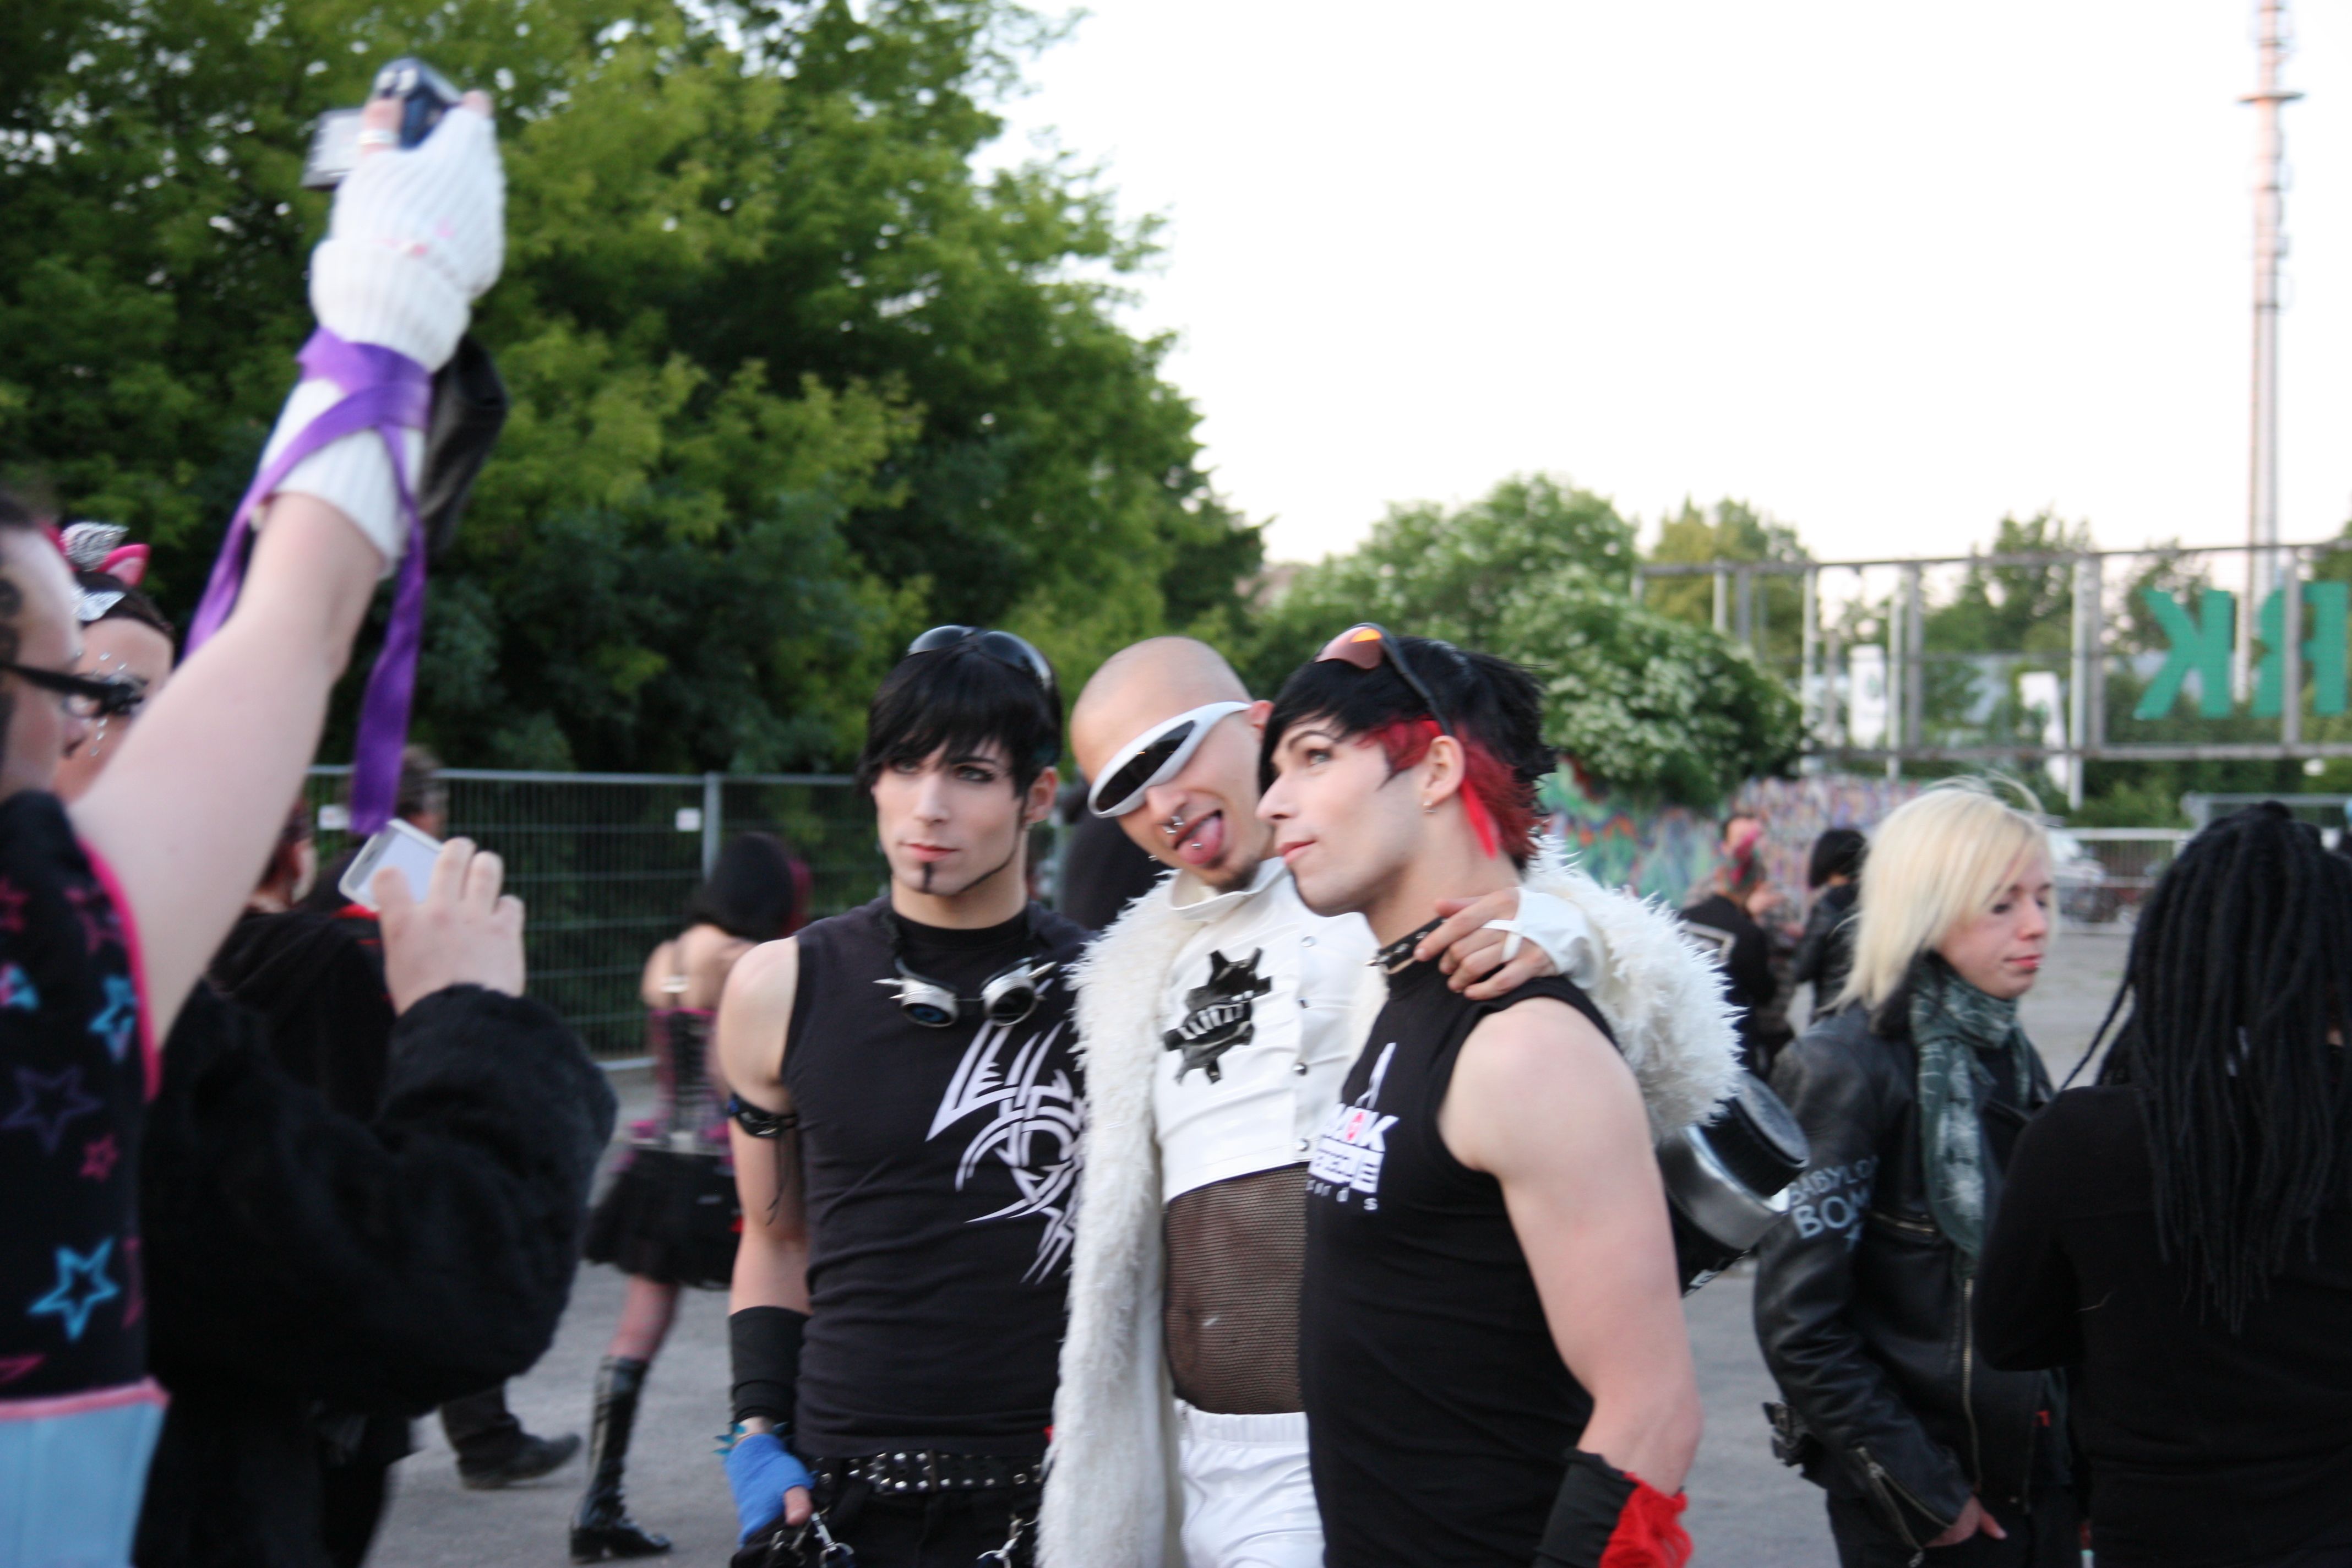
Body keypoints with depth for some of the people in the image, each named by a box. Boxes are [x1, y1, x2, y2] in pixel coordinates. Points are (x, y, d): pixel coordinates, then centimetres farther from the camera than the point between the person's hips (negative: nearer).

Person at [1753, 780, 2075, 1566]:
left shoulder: (2010, 1058, 8)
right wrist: (1922, 1494, -15)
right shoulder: (1850, 1069, -15)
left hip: (2034, 1470, 7)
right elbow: (1798, 1323, -17)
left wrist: (2075, 1455, 7)